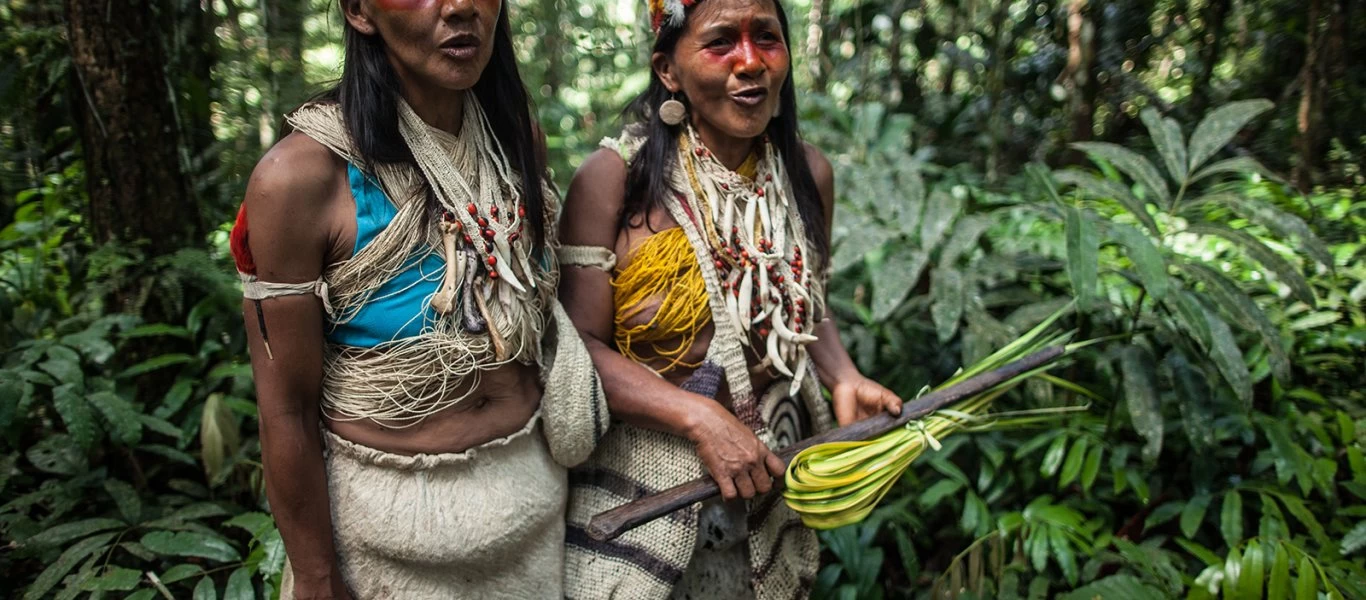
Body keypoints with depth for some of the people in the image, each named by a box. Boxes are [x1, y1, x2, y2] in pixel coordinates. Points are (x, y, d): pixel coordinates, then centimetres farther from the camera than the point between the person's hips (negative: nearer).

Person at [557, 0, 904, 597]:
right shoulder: (615, 178, -15)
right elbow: (579, 343, -16)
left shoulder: (808, 173, 0)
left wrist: (844, 379, -4)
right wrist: (699, 417, -24)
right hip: (643, 479, -4)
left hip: (774, 475, 5)